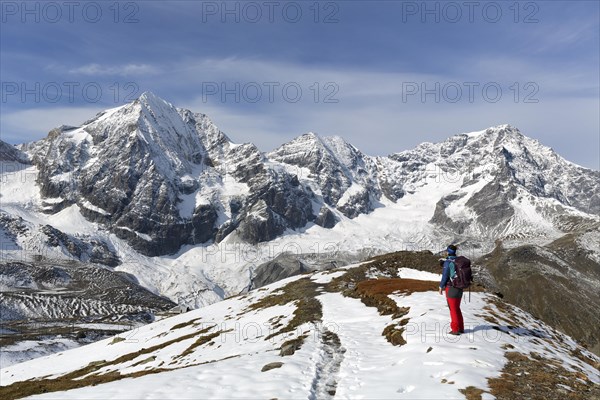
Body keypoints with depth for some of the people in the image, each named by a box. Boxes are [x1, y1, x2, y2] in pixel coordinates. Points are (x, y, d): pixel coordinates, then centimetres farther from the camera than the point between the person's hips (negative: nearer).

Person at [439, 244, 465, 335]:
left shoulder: (448, 262, -16)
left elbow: (445, 276, -15)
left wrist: (441, 287, -4)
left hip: (451, 288, -7)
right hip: (459, 287, 7)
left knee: (453, 309, 2)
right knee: (457, 308, 18)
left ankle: (455, 329, 6)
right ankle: (461, 328, 23)